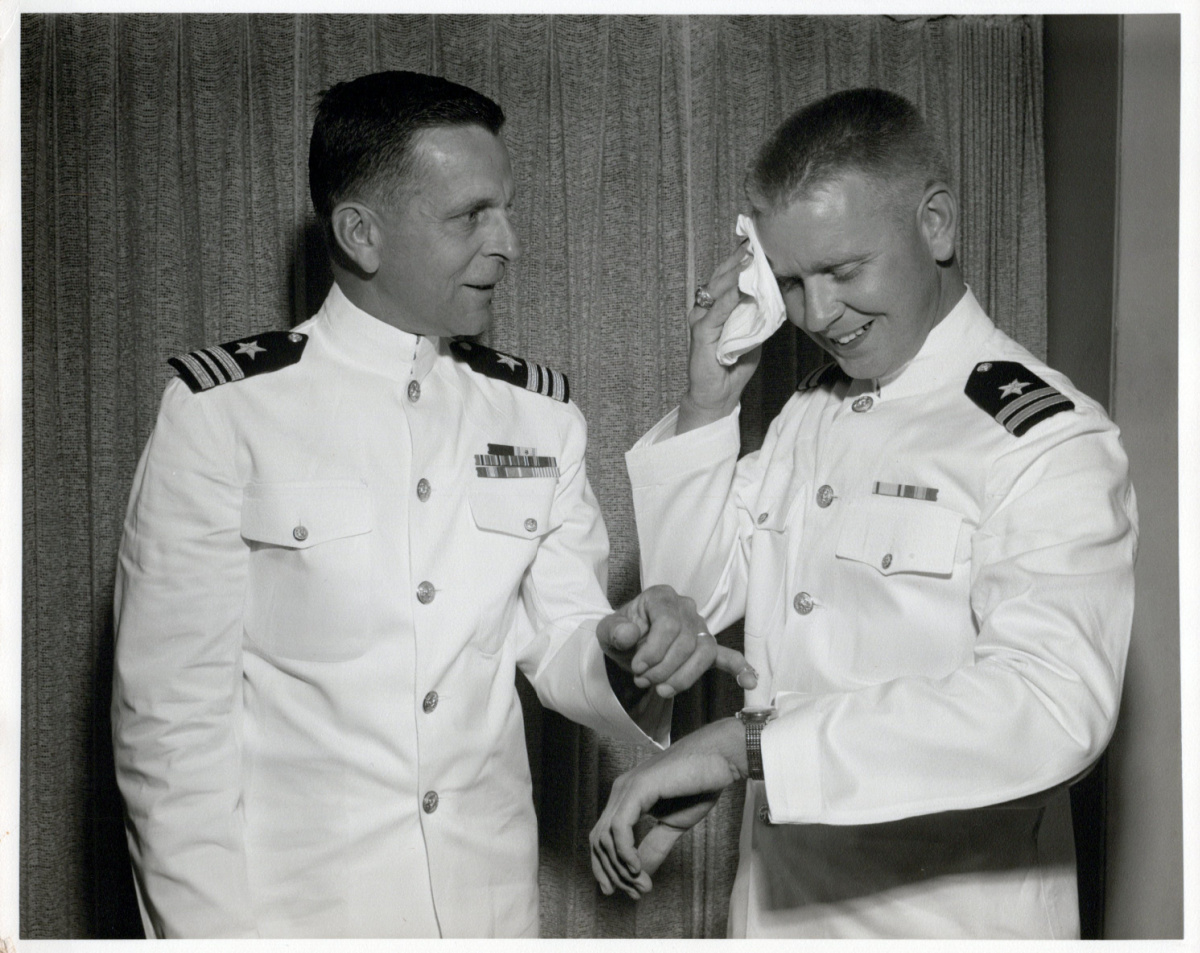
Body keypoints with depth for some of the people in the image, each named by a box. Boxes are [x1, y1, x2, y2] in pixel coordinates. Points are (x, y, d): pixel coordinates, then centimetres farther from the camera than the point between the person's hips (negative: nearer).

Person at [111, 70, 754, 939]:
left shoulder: (541, 416, 3)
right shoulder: (224, 410, -11)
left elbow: (561, 647, 4)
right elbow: (170, 705, -10)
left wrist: (625, 658, -16)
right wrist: (213, 926, -13)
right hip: (295, 902, -4)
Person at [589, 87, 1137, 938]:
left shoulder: (1046, 440, -17)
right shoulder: (808, 414, 7)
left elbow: (1054, 708, -31)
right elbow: (690, 597, 9)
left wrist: (744, 743, -36)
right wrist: (708, 404, -4)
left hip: (949, 912, -6)